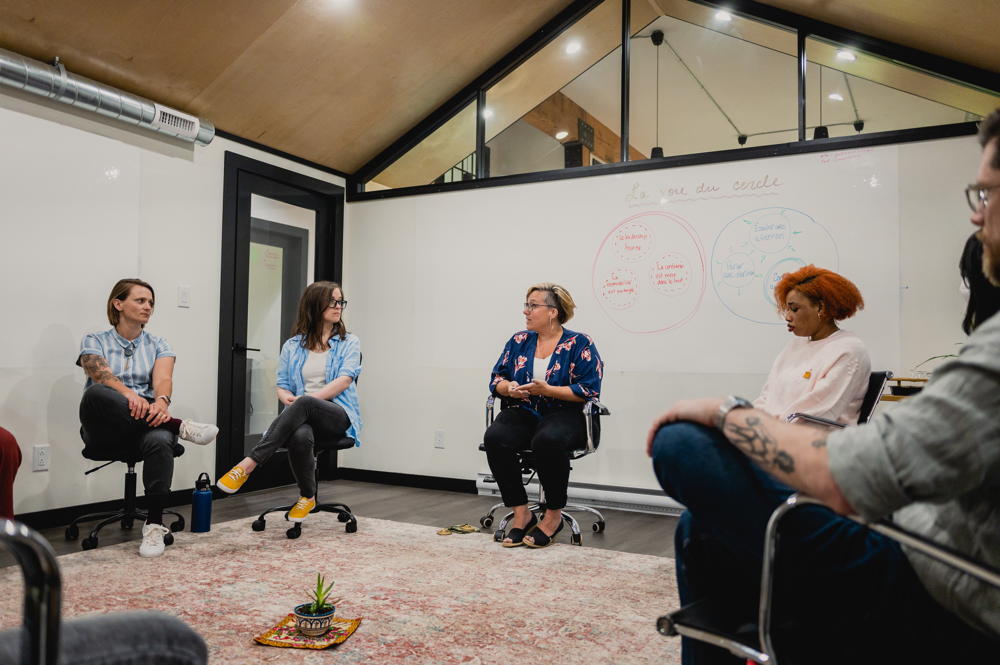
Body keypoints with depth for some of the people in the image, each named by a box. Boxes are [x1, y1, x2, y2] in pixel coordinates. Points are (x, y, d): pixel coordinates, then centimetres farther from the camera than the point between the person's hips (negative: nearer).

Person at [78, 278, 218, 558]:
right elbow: (102, 376, -11)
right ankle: (180, 426, -30)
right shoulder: (95, 341, 10)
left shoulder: (158, 345, 16)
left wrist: (162, 401, -29)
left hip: (148, 423, 1)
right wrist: (129, 394, -34)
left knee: (160, 441, -36)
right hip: (107, 433, -1)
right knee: (95, 394, -35)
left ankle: (154, 524, -27)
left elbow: (163, 379, -4)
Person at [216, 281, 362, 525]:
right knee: (300, 437, -38)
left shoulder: (349, 343, 8)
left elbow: (345, 379, -7)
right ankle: (307, 497, -14)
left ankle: (248, 464, -37)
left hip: (339, 416, -1)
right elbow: (282, 386, 13)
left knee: (305, 404, -38)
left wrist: (303, 400, -17)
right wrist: (287, 398, -14)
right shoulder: (292, 346, 15)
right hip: (302, 417, 2)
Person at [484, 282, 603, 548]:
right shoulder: (519, 341, 13)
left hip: (563, 415, -4)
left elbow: (589, 390, -8)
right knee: (494, 438, -29)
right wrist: (509, 388, -9)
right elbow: (496, 379, 15)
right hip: (523, 414, 4)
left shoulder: (580, 344, 0)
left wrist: (546, 389, -17)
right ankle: (521, 514, -17)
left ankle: (554, 515, -16)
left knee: (547, 440, -39)